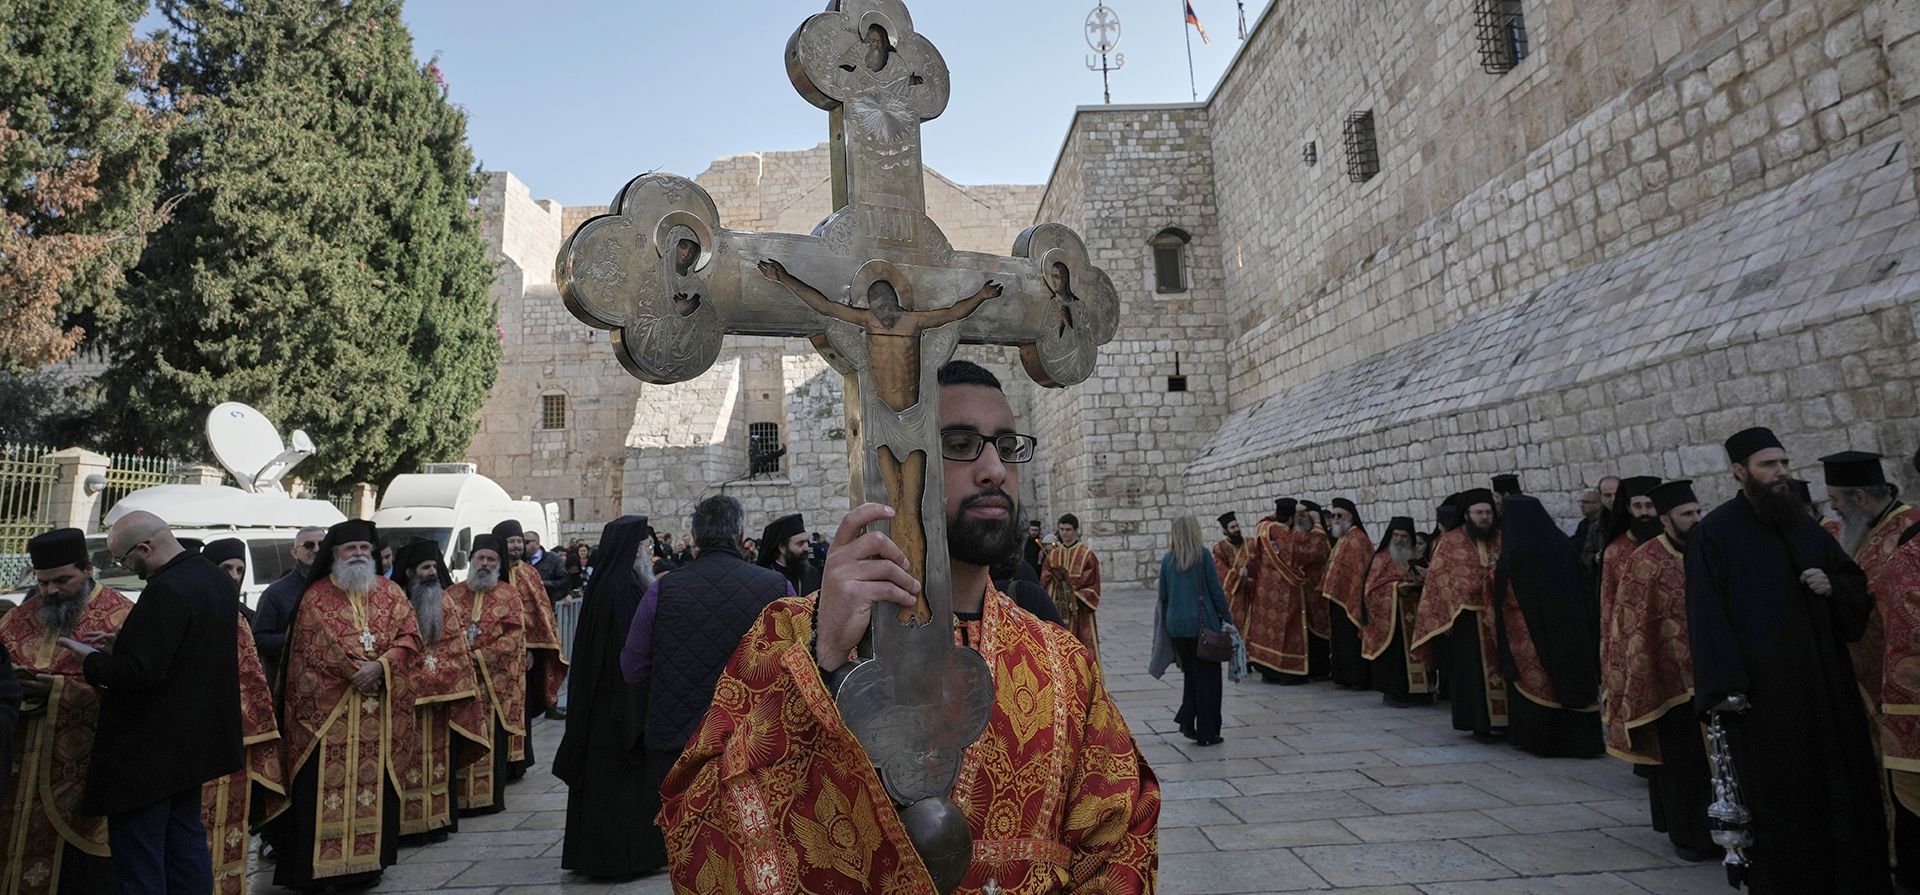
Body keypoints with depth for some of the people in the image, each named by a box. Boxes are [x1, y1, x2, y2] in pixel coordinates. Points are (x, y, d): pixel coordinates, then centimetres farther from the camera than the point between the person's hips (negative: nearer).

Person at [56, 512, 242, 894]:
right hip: (194, 742, 10)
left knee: (138, 863, 2)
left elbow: (141, 672, -26)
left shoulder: (165, 591, -24)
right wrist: (123, 644, 12)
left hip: (149, 752, -9)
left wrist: (92, 659, -9)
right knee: (186, 841, 19)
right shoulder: (214, 576, 6)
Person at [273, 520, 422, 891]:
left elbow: (410, 635, 0)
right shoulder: (316, 597, 2)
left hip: (378, 710, 3)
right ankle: (318, 866, 7)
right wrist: (357, 672, -12)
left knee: (375, 784, 7)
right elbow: (315, 650, -7)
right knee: (324, 788, -2)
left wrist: (380, 666, -15)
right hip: (327, 709, -2)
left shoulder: (390, 592, 9)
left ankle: (368, 860, 17)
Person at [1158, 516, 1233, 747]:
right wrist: (1227, 619, 1)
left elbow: (1163, 595, 10)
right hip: (1201, 623, -5)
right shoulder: (1202, 554, -7)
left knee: (1190, 673, 20)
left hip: (1176, 624, 5)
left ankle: (1186, 720, 11)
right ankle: (1206, 733, 7)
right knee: (1207, 676, 4)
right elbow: (1216, 589, -6)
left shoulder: (1168, 559, 5)